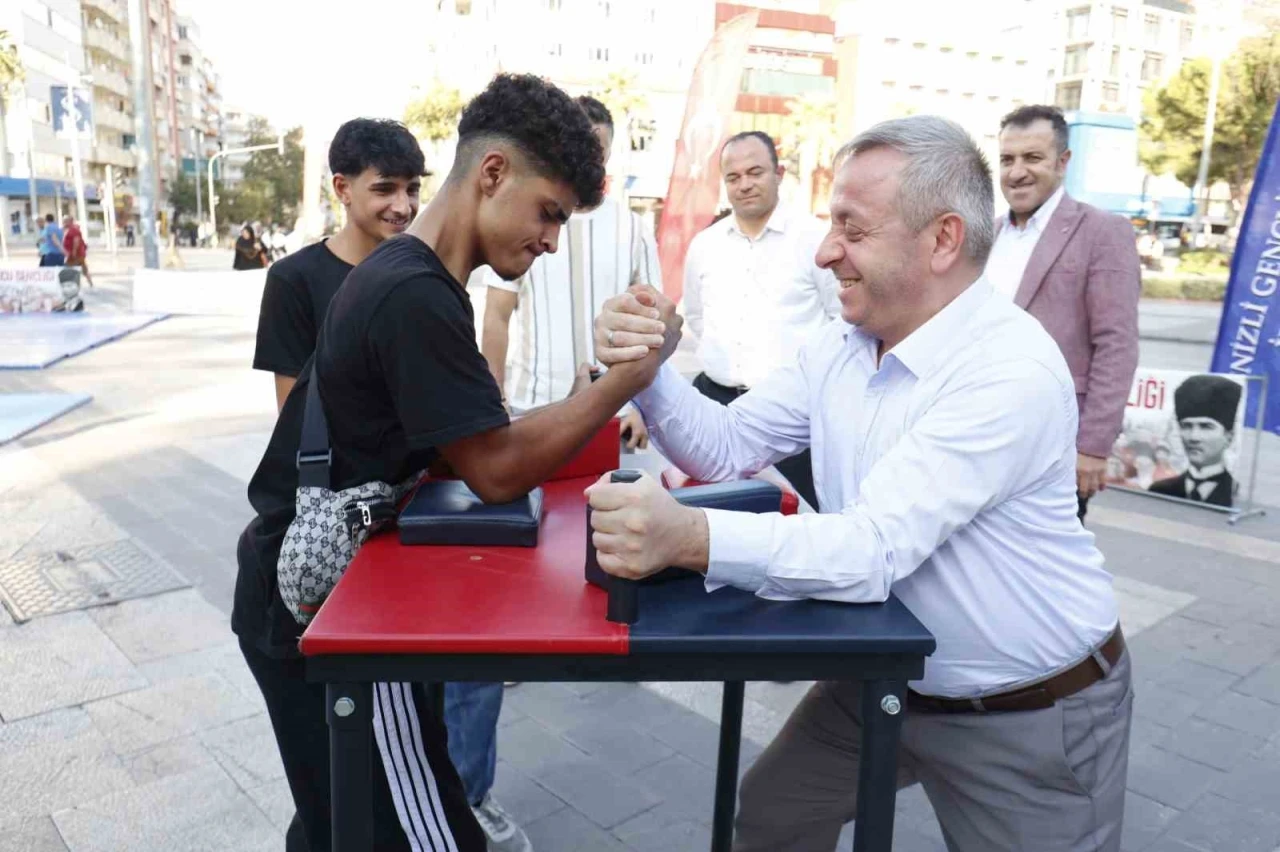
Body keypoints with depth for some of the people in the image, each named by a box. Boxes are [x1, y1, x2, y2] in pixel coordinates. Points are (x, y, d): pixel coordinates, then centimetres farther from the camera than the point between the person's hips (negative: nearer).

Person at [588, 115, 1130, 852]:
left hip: (1030, 717, -6)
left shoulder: (1012, 372, -27)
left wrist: (690, 536, -48)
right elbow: (726, 448, 2)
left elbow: (874, 548, -35)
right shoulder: (842, 346, -3)